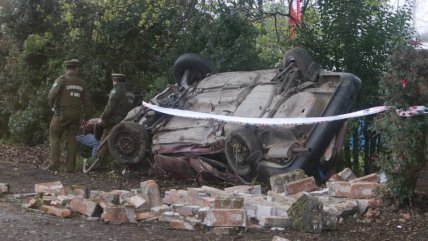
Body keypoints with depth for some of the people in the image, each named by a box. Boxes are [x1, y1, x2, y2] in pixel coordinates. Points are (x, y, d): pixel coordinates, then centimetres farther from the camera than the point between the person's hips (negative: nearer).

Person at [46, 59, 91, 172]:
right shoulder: (82, 83, 7)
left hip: (61, 113, -4)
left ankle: (54, 164, -5)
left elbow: (51, 95, -16)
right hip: (76, 115, 4)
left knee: (55, 137, 4)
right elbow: (86, 102, 7)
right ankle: (70, 166, 5)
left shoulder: (61, 80, -6)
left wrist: (52, 105, 3)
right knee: (72, 139, 7)